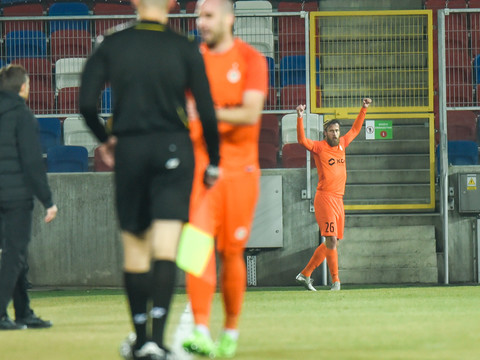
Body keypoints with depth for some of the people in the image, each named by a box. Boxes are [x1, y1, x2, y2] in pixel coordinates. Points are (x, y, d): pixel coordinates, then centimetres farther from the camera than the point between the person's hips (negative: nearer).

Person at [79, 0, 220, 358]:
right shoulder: (185, 49, -2)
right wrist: (214, 161, 9)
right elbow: (206, 111, -4)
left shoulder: (111, 45, 2)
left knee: (135, 248, 12)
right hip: (174, 149, -2)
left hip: (129, 150, 2)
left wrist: (104, 139, 13)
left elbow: (87, 103, -4)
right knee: (166, 247, -7)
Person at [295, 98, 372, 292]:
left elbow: (355, 129, 29)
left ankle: (305, 274, 18)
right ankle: (335, 281, -12)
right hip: (325, 198, -7)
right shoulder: (319, 147, -3)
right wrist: (300, 118, -28)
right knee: (331, 240, -13)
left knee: (332, 242, 9)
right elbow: (302, 140, -18)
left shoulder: (341, 144, 15)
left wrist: (364, 109, 29)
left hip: (338, 199, 7)